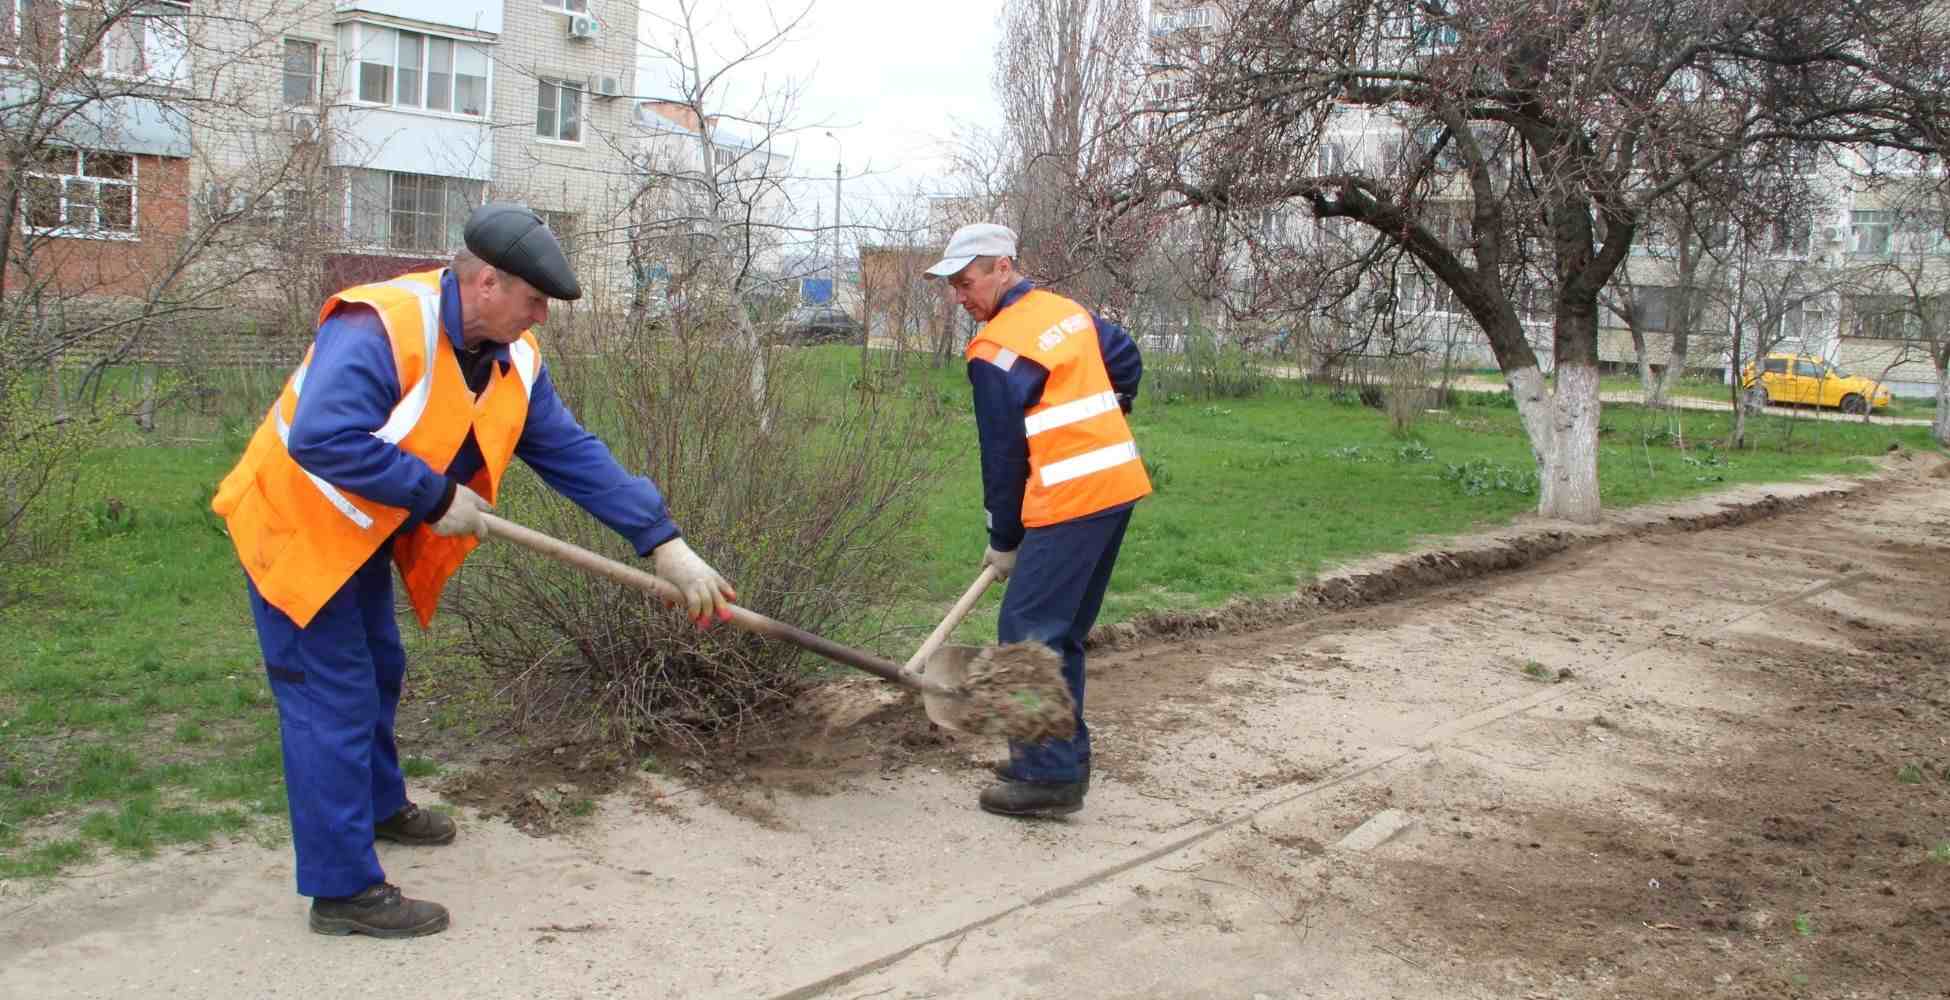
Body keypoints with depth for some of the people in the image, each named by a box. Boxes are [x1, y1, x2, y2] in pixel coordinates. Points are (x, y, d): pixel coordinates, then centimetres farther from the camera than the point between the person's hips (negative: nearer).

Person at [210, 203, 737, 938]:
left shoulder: (514, 359, -5)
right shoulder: (380, 330, -31)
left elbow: (574, 454, -5)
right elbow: (323, 438, -41)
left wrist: (664, 544, -11)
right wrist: (437, 495, -33)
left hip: (364, 539, 9)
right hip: (297, 531, -9)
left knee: (377, 674, 24)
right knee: (334, 701, -5)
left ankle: (377, 807, 47)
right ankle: (343, 889, 5)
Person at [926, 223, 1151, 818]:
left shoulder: (995, 349, -9)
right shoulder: (1069, 312, 14)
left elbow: (1004, 453, -5)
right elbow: (1126, 358, 25)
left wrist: (1003, 541, 4)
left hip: (1071, 500, -9)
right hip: (1120, 483, 9)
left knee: (1027, 633, -5)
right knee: (1063, 632, 17)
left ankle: (1050, 776, -4)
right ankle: (1064, 755, 24)